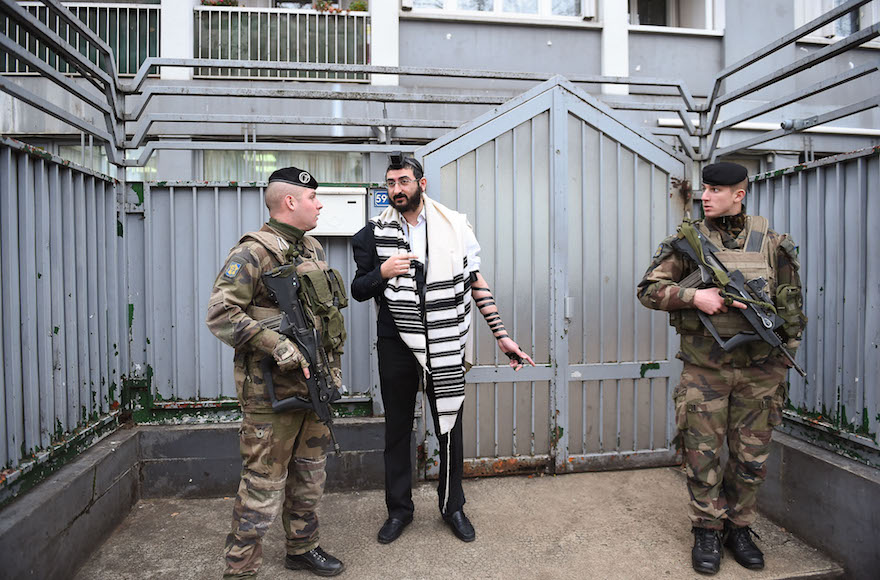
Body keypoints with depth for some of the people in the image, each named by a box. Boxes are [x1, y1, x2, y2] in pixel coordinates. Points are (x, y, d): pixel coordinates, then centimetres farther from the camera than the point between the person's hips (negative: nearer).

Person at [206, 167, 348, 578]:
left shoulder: (312, 249, 13)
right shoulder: (253, 253, -13)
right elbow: (220, 314, -19)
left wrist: (332, 367, 17)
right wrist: (279, 347, -25)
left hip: (313, 384, 8)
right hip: (271, 391, -8)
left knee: (309, 474, 19)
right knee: (264, 483, 1)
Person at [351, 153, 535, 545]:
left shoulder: (455, 226, 0)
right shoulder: (376, 233, 2)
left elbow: (477, 284, 3)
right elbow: (358, 290, 8)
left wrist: (501, 335, 0)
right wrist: (382, 272, -13)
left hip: (446, 346, 0)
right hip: (396, 346, 1)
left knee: (450, 430, 11)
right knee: (397, 431, 13)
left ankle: (453, 507, 33)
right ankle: (398, 509, 32)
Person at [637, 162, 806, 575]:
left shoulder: (771, 242, 4)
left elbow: (791, 303, 11)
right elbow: (648, 289, -4)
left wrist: (782, 353, 5)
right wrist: (694, 295, -18)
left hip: (757, 370, 2)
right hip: (704, 369, -1)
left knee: (751, 458, 11)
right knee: (703, 456, 4)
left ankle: (739, 528, 31)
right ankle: (707, 531, 23)